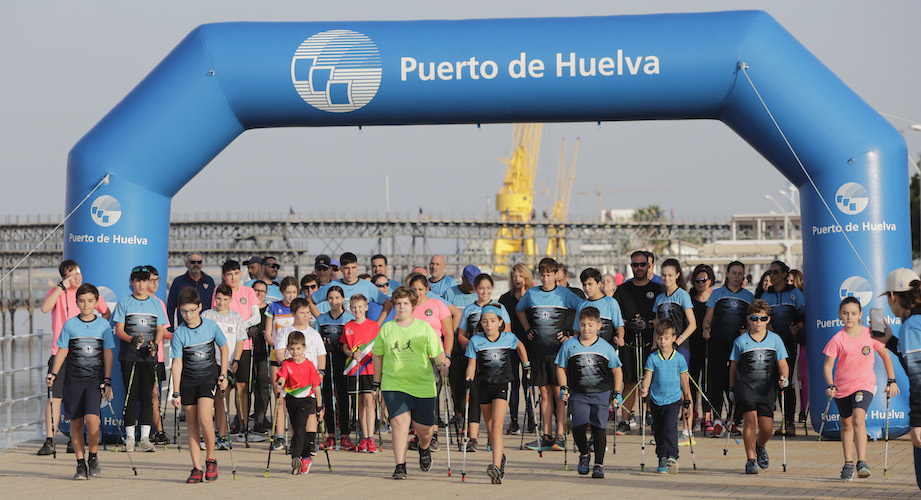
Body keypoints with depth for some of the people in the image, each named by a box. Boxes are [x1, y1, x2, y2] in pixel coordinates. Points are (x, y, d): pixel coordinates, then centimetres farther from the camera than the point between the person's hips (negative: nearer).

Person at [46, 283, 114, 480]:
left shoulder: (103, 325, 2)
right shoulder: (70, 325, 4)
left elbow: (108, 354, 4)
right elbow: (61, 351, 8)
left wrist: (107, 381, -1)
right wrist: (53, 374, -3)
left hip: (95, 380, -2)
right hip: (73, 380, 2)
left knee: (91, 418, -17)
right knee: (76, 422, 3)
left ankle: (93, 457, 3)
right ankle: (80, 464, 12)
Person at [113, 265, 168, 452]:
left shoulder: (156, 304, 11)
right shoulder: (124, 303, 4)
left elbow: (160, 329, 11)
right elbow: (119, 330, 0)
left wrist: (155, 344, -9)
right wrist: (132, 340, -19)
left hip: (149, 356, 2)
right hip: (129, 356, -2)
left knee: (147, 396, 0)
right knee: (131, 395, -2)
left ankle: (145, 439, 1)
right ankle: (129, 438, 3)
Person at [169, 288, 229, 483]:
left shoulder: (211, 326, -5)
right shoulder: (179, 333, -7)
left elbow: (223, 348, 11)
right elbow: (177, 363, -6)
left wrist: (223, 374, 7)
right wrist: (176, 392, -8)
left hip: (209, 377, -1)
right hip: (188, 381, 1)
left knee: (204, 418, -19)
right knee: (192, 424, 2)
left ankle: (211, 460, 0)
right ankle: (197, 469, 6)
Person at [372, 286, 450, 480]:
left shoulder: (424, 328, 6)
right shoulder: (387, 328, 9)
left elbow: (437, 353, 6)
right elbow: (378, 356, 16)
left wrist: (443, 365, -17)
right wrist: (376, 384, 16)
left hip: (423, 385, 0)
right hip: (394, 384, 0)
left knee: (424, 427, 4)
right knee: (399, 422, -16)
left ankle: (424, 449, 38)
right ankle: (400, 466, -10)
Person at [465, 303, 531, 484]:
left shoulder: (509, 338, -1)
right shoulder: (475, 340, -1)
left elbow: (520, 346, 21)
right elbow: (471, 365, 2)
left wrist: (527, 367, 26)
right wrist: (468, 381, -15)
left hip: (502, 387, -2)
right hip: (484, 386, 2)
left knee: (497, 426, -17)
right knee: (490, 429, 11)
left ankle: (496, 467, -26)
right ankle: (501, 457, 36)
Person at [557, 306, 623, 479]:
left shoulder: (606, 348, 0)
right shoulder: (569, 345, 1)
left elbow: (617, 370, 10)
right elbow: (561, 368, 11)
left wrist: (617, 393, 4)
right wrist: (564, 388, -1)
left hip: (601, 394, 0)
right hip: (578, 395, 0)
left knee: (599, 428, -4)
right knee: (578, 427, -13)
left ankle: (599, 464, 8)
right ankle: (584, 455, 15)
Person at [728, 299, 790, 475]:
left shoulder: (775, 340, 5)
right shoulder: (741, 341, 2)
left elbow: (782, 363, 6)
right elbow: (733, 366, 10)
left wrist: (784, 378, -14)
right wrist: (732, 389, 11)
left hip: (766, 389, 2)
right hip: (745, 386, -2)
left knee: (767, 426, -1)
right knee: (750, 418, -18)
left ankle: (760, 446, 34)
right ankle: (751, 459, -7)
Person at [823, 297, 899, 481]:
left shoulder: (870, 334, -6)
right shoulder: (837, 339, -8)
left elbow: (885, 355, 7)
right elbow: (828, 365, -8)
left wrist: (892, 381, 6)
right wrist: (830, 386, -24)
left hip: (865, 384, -2)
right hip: (842, 387, 2)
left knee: (858, 419, -24)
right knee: (846, 424, 14)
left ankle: (862, 463, -28)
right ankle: (848, 464, 29)